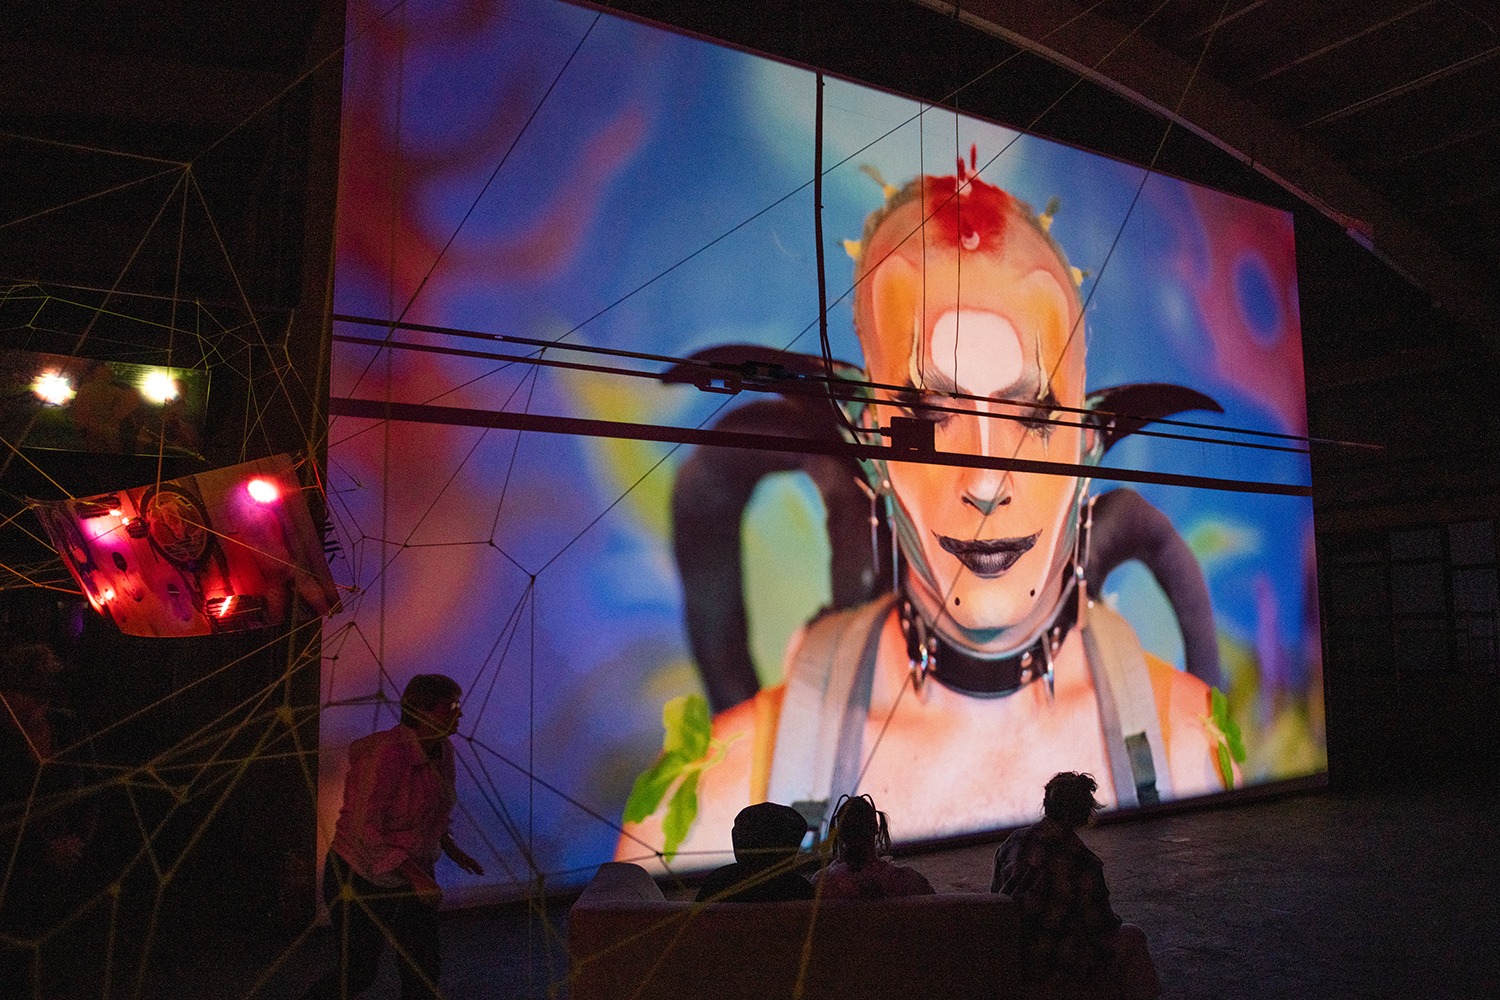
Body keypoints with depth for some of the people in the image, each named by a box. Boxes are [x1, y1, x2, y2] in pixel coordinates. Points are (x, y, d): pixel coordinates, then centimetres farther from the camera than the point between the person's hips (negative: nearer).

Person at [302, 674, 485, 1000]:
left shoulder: (443, 753, 0)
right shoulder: (387, 754, -26)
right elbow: (365, 829, -26)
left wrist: (451, 849, 4)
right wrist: (414, 874, -27)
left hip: (412, 879, 7)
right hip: (361, 879, -7)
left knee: (424, 973, 6)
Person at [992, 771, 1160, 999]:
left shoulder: (1014, 842, -6)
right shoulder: (1082, 863, -22)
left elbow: (996, 894, 6)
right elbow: (1101, 926, -11)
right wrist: (1114, 919, 14)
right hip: (1057, 968, -6)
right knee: (1132, 937, 18)